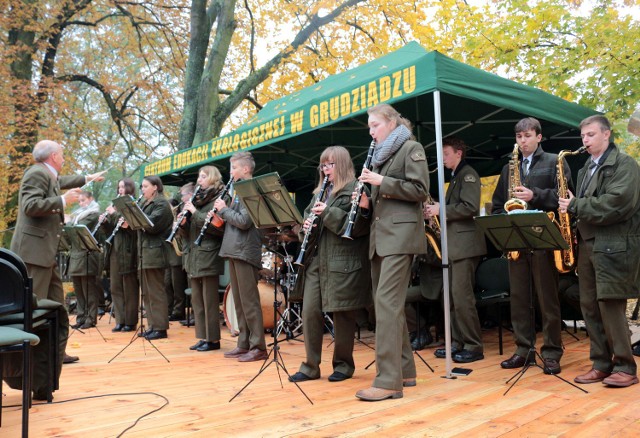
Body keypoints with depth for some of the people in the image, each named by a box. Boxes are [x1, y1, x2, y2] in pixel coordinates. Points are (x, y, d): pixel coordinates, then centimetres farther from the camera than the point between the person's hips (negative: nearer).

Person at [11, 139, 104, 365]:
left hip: (45, 250, 10)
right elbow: (30, 206, -24)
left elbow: (61, 182, 40)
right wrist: (63, 200, -19)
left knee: (56, 303, 12)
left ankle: (56, 352, 20)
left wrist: (88, 178, 50)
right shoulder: (37, 173, -12)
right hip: (34, 249, -10)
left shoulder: (49, 176, 17)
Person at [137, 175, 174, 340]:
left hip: (155, 252, -9)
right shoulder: (147, 204, 20)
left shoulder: (162, 204, -8)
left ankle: (160, 328, -1)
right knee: (147, 292, 11)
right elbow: (142, 225, 18)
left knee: (156, 292, -6)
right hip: (145, 252, 9)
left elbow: (152, 225, -20)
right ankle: (152, 325, 17)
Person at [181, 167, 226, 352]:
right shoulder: (197, 199, 17)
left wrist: (195, 213, -18)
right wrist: (183, 222, -1)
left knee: (209, 300, -3)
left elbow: (218, 226, -18)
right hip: (194, 255, 8)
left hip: (209, 256, -8)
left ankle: (213, 339, 5)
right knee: (197, 299, 10)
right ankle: (203, 337, 18)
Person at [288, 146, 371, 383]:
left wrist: (328, 212, -17)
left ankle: (343, 364, 18)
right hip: (317, 261, 7)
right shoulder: (320, 192, 19)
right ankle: (311, 366, 14)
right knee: (309, 312, 3)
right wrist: (306, 227, 0)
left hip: (343, 263, -7)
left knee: (342, 314, 2)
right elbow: (307, 217, 23)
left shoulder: (355, 189, -4)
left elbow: (359, 224, -15)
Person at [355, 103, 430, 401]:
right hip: (380, 236, 9)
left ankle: (389, 381, -15)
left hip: (400, 234, -9)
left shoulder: (411, 148, 0)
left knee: (387, 302, -16)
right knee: (388, 304, 9)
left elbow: (420, 190, -11)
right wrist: (366, 203, 3)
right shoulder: (380, 155, 23)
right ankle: (405, 370, 19)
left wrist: (382, 181, -14)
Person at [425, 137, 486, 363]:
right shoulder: (455, 177, 22)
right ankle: (458, 343, 17)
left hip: (465, 244, -10)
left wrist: (441, 210, -14)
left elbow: (470, 207, -19)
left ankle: (474, 347, -3)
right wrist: (436, 209, 9)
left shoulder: (468, 174, -7)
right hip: (454, 244, 10)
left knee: (462, 297, -10)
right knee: (454, 297, 10)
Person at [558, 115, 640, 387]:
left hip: (615, 245, -8)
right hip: (588, 244, 8)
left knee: (610, 305, -9)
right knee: (590, 306, 7)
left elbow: (617, 204, -18)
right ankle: (602, 364, 15)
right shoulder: (587, 169, 20)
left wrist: (576, 206, -14)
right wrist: (572, 208, 3)